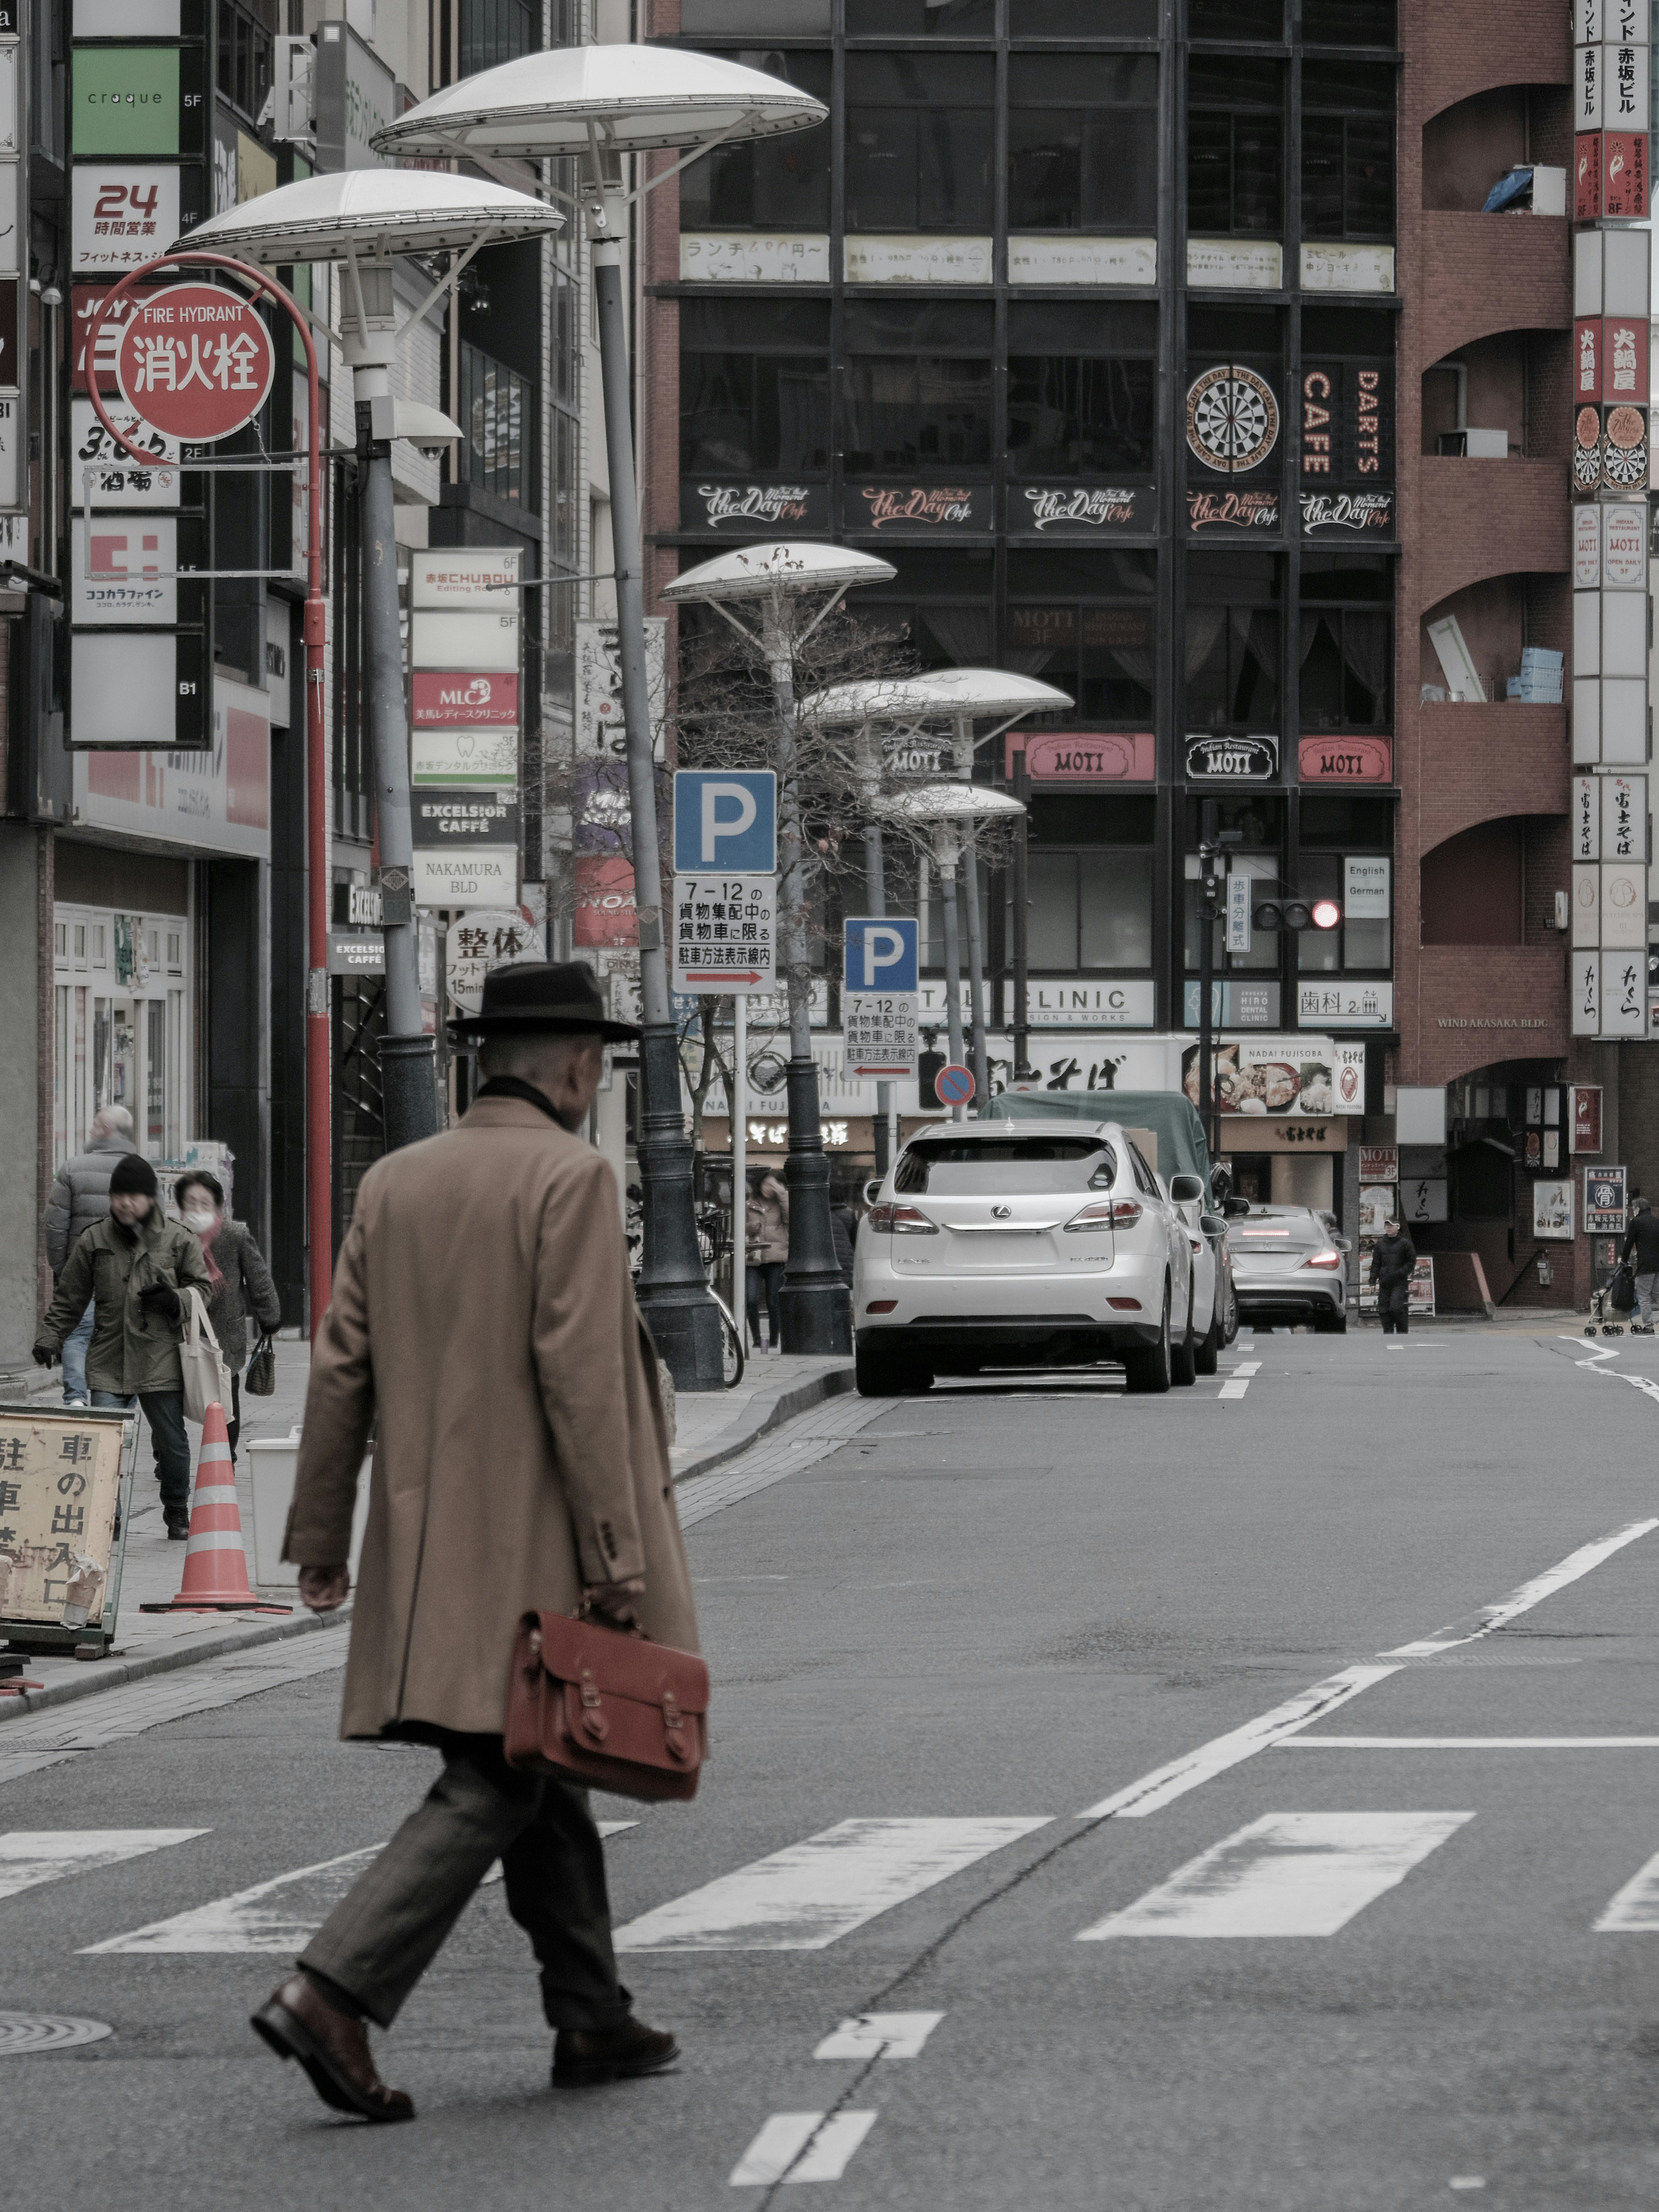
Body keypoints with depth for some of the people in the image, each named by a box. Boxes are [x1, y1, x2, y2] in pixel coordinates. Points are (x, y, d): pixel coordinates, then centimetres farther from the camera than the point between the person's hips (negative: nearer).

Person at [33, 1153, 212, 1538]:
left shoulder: (177, 1240, 1)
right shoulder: (94, 1240, 5)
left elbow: (202, 1286, 10)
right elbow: (69, 1299, 12)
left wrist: (175, 1301, -11)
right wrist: (49, 1339, 3)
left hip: (161, 1358, -1)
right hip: (108, 1358, 1)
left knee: (171, 1440, 8)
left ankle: (177, 1512, 27)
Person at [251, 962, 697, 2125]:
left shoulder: (397, 1182, 10)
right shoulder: (573, 1178, -11)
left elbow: (343, 1365, 8)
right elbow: (578, 1374, -17)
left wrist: (320, 1535, 12)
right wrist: (618, 1554, -16)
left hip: (429, 1543, 8)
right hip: (534, 1550, -8)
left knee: (545, 1773, 16)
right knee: (494, 1787, -7)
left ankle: (592, 2020, 22)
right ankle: (334, 1992, -19)